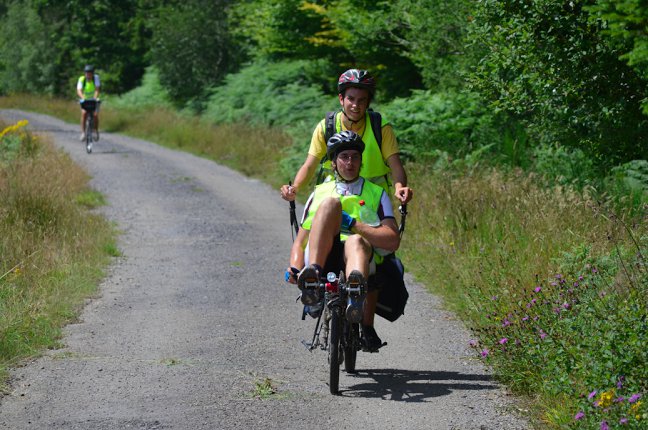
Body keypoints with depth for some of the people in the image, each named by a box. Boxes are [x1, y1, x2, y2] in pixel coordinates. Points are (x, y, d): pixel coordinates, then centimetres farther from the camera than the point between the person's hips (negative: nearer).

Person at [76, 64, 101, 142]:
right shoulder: (81, 79, -19)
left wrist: (95, 97, -47)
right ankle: (83, 132, -18)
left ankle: (96, 131, 6)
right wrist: (82, 98, -52)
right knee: (84, 113, -25)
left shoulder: (96, 77, -19)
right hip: (85, 100, 0)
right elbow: (79, 91, -32)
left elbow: (97, 89, -29)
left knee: (95, 115, -19)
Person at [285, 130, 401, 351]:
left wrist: (353, 224, -8)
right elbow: (300, 241, 18)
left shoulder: (376, 194, 18)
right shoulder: (320, 193, 23)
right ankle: (312, 276, -44)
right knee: (330, 203, -24)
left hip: (356, 255, -1)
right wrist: (294, 268, -5)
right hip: (322, 260, 1)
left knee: (356, 242, -38)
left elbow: (393, 241, 2)